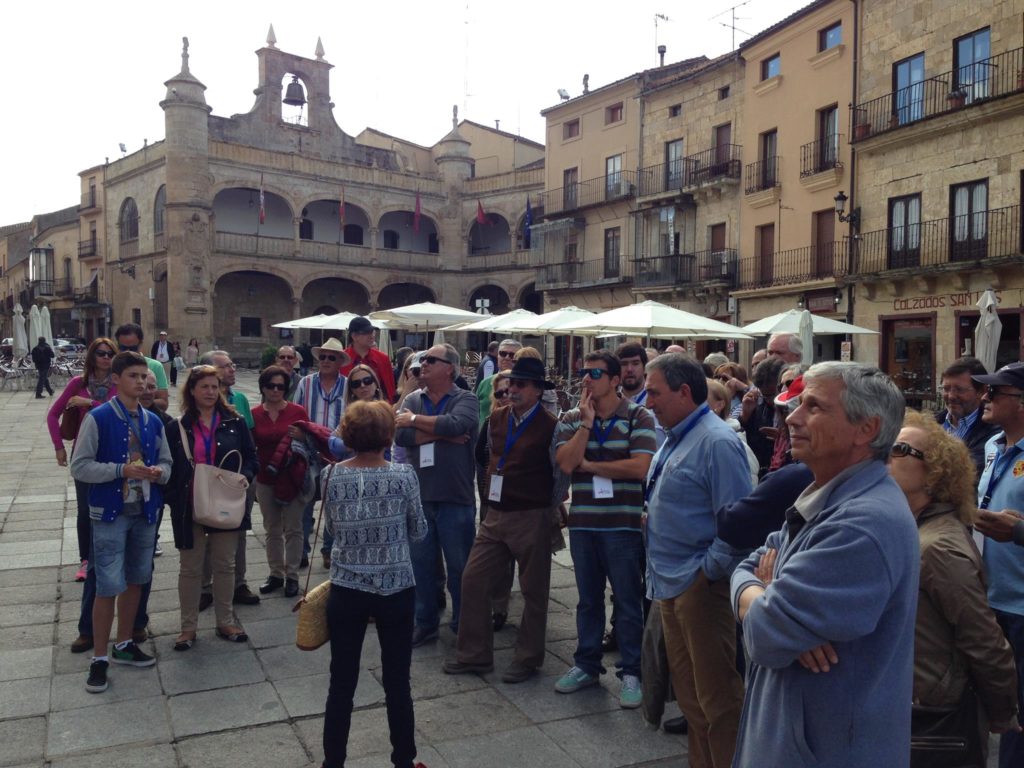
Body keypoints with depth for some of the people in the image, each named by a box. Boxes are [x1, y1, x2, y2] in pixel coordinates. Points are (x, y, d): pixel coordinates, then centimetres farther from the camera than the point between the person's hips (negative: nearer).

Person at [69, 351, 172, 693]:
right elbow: (79, 466, -11)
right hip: (110, 512, -5)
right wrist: (122, 469, -21)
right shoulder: (97, 418, -9)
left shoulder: (153, 421, 7)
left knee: (135, 581, 15)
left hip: (145, 512, 5)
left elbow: (166, 461, 15)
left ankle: (124, 645, 31)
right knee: (109, 586, -4)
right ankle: (99, 658, 10)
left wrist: (158, 472, -8)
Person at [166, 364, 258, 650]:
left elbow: (251, 457, 4)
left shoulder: (234, 422, 0)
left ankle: (225, 622, 25)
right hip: (191, 507, -1)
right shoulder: (179, 427, 0)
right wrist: (175, 500, -6)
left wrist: (245, 476, -15)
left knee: (225, 565, 11)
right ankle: (188, 627, 21)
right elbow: (170, 468, 2)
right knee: (190, 568, 8)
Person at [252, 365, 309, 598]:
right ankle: (276, 573, 28)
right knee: (272, 530, 15)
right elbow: (250, 447, 5)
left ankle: (292, 575, 17)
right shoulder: (254, 415, -1)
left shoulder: (298, 412, -7)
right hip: (265, 480, 3)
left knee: (293, 529, 6)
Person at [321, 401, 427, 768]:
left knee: (342, 683, 12)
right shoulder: (404, 475, -11)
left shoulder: (332, 476, -6)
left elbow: (332, 527, 7)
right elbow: (419, 532, 0)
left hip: (346, 590, 1)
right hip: (396, 590, -1)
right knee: (397, 682, 11)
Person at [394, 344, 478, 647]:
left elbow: (456, 425, -25)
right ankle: (424, 622, 27)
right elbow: (401, 435, -9)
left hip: (455, 497, -3)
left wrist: (416, 420, -11)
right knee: (420, 562, 13)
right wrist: (443, 435, -15)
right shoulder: (411, 400, 8)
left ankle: (463, 625, 24)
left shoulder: (465, 399, -4)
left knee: (459, 565, 8)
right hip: (418, 495, 4)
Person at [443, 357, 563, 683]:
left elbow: (563, 473, -5)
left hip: (532, 519, -6)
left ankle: (527, 659, 23)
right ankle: (474, 654, 20)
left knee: (533, 592, 7)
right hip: (495, 515, 6)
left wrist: (549, 512, 1)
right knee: (473, 581, 6)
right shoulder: (496, 419, 6)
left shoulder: (550, 426, -11)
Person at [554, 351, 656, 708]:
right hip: (582, 523, 4)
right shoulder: (571, 419, 5)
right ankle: (586, 665, 30)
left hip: (623, 524, -4)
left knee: (628, 601, 5)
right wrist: (586, 423, -12)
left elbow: (640, 467, -17)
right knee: (588, 599, 16)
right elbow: (565, 463, -9)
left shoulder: (638, 416, -6)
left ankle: (631, 672, 18)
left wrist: (590, 465, -10)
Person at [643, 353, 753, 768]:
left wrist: (708, 571, -16)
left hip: (700, 583, -10)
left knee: (716, 695, 2)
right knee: (687, 691, 20)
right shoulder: (675, 437, 11)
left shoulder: (716, 442, -18)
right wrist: (651, 517, 10)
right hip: (671, 582, 10)